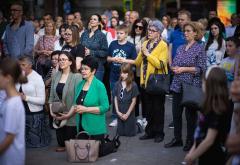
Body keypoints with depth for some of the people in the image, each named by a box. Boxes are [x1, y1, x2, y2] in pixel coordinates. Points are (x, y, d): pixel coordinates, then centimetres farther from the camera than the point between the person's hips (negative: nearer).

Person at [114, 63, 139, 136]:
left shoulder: (133, 85, -11)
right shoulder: (117, 84, 0)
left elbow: (133, 101, -9)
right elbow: (115, 98, 4)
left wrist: (127, 114, -10)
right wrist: (118, 111, -4)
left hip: (129, 113, -4)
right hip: (120, 113, 4)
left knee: (129, 133, 2)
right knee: (120, 133, 7)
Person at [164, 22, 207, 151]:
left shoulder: (199, 48, -5)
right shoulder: (180, 48, 12)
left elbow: (201, 69, -11)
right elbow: (173, 64, 16)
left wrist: (184, 69, -15)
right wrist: (175, 68, -7)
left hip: (191, 86, -5)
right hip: (178, 85, 6)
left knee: (190, 114, 4)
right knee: (176, 113, 9)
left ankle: (190, 141, 15)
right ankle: (177, 139, 21)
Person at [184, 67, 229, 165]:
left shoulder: (216, 109, -22)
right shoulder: (211, 105, 5)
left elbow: (209, 140, -22)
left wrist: (192, 156, -13)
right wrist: (193, 150, 12)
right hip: (205, 155, 8)